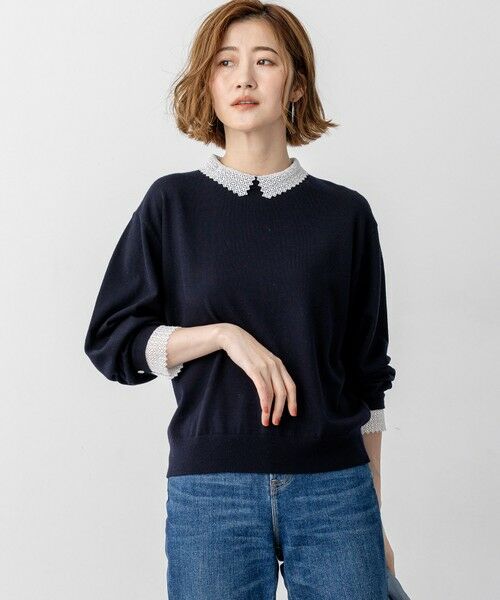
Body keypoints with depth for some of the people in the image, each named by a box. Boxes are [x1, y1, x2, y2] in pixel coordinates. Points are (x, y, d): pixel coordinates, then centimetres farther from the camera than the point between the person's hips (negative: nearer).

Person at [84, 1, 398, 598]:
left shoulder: (345, 213, 5)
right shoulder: (172, 202, 4)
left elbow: (367, 374, 9)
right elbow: (110, 341, 2)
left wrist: (374, 510, 9)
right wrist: (223, 334, -12)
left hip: (335, 487, 1)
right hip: (209, 492, -1)